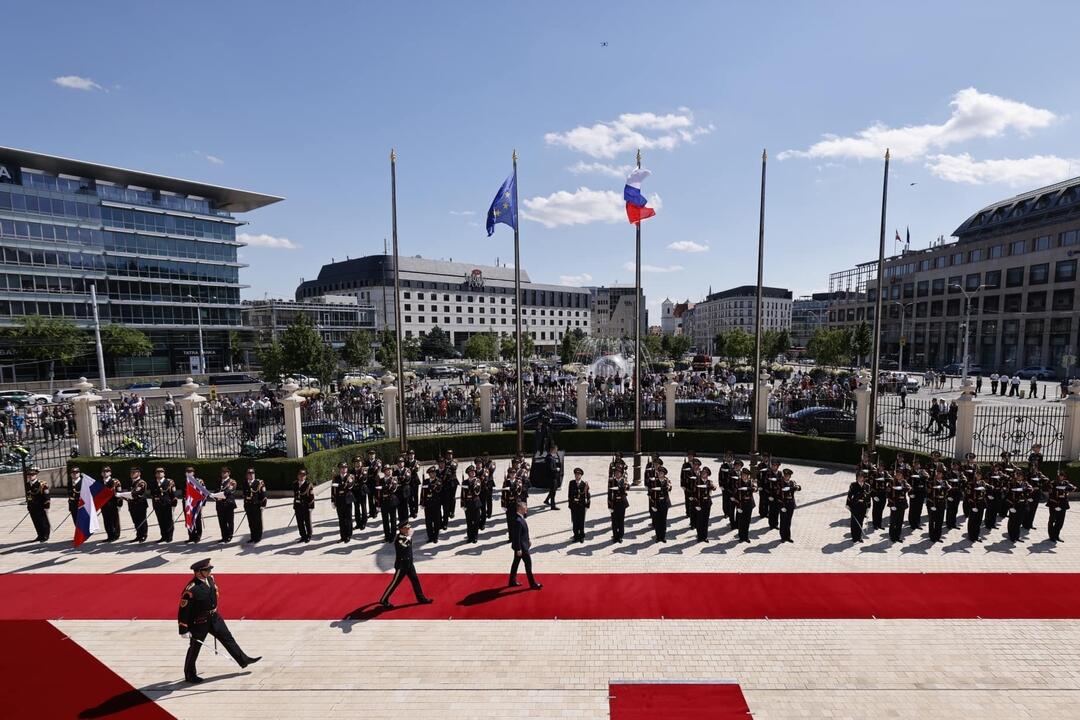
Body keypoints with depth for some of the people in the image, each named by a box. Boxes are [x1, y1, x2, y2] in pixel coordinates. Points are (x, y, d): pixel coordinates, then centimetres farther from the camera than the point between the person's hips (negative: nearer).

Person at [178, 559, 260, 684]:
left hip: (214, 617, 7)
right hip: (199, 622, -7)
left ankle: (243, 660, 20)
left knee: (228, 638, 11)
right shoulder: (191, 590, -27)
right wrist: (184, 630, -16)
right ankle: (190, 675, 34)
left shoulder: (210, 579, -4)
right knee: (194, 648, 12)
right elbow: (183, 610, -20)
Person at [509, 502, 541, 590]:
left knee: (516, 562, 18)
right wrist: (519, 549, -22)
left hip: (523, 544, 10)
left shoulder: (520, 518, 3)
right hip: (521, 546, -10)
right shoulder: (518, 521, -28)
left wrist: (528, 540, 20)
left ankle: (512, 581, 31)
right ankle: (532, 584, 13)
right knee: (528, 563, 1)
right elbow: (517, 536, -26)